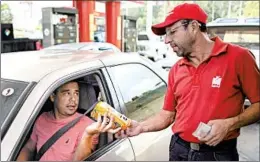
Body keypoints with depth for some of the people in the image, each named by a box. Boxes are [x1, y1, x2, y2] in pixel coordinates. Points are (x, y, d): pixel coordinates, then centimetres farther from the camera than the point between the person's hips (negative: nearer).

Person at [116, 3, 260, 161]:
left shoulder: (238, 57, -10)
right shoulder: (176, 70, 4)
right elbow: (167, 115, 7)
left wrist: (230, 124, -19)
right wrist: (141, 127, -6)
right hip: (179, 149, 4)